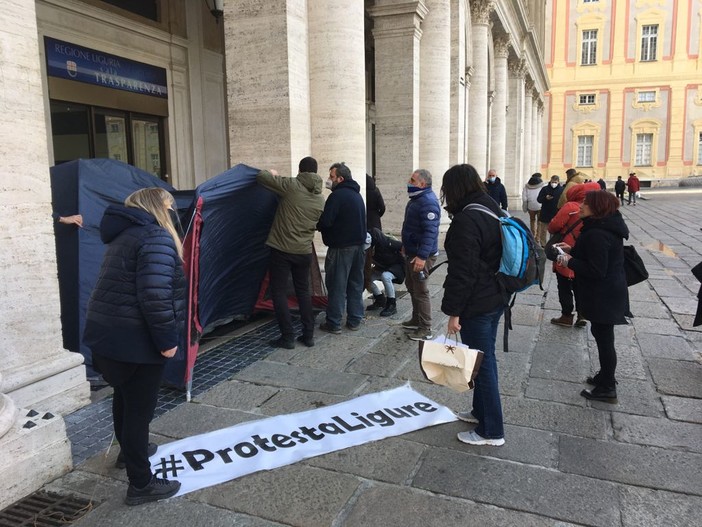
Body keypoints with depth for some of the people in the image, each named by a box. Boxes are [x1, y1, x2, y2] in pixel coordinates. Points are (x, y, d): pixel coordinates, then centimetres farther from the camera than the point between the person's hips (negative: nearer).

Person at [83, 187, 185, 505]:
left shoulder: (125, 235, 15)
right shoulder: (156, 237, -16)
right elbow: (154, 296, -27)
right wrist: (166, 339, -19)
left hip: (108, 333, 10)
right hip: (135, 339, -10)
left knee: (125, 398, 27)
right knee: (139, 408, 1)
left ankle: (129, 450, 49)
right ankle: (141, 484, 14)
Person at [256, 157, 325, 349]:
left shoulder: (291, 186, -10)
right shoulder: (320, 198, 5)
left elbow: (261, 176, -9)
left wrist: (272, 173, 12)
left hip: (281, 249, -5)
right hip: (304, 251, 5)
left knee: (279, 292, 4)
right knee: (303, 291, 16)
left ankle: (288, 336, 5)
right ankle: (308, 335, 17)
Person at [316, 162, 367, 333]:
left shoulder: (337, 195, -14)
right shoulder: (357, 194, 15)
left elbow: (325, 221, -19)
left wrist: (316, 225, 1)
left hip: (341, 247, -8)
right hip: (359, 244, 9)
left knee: (337, 285, -1)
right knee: (356, 284, 13)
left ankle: (333, 323, 4)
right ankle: (355, 320, 19)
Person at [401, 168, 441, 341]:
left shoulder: (428, 202, -22)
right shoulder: (417, 198, 11)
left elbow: (430, 231, -29)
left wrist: (422, 256, -33)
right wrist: (406, 246, 27)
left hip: (421, 255, -11)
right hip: (412, 252, 11)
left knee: (420, 291, -4)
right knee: (411, 287, 20)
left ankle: (426, 330, 6)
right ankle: (416, 319, 35)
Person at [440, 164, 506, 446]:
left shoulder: (465, 220, -21)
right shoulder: (492, 209, 9)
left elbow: (462, 271, -23)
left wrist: (454, 312, -17)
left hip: (476, 305, -9)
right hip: (496, 298, 9)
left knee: (482, 363, 1)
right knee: (486, 358, 20)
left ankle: (492, 431, 13)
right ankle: (481, 410, 37)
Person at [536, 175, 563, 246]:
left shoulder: (561, 190, -1)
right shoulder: (545, 189, 0)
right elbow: (539, 199, -1)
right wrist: (545, 198, -19)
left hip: (556, 214, 0)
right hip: (545, 214, 0)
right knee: (544, 230, 7)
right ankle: (543, 244, 16)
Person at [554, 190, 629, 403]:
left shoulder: (597, 234, -27)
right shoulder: (606, 227, 6)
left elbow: (596, 271, -28)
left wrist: (570, 262, -18)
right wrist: (572, 250, 8)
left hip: (603, 295, -10)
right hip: (607, 292, 10)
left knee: (604, 338, 2)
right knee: (602, 334, 23)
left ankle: (607, 388, 15)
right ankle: (606, 376, 39)